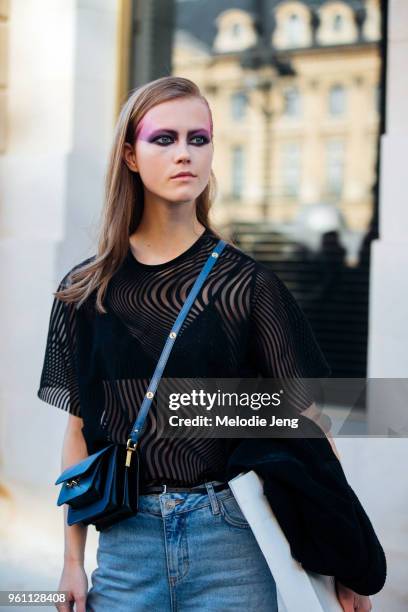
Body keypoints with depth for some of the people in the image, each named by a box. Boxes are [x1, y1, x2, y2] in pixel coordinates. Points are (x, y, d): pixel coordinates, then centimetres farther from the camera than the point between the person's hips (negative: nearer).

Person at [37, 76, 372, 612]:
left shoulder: (249, 284, -3)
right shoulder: (85, 292, 3)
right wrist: (73, 559, 7)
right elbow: (79, 432, 8)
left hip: (231, 538, -1)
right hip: (127, 541, 2)